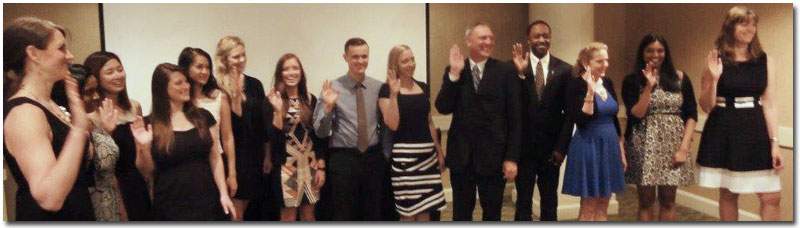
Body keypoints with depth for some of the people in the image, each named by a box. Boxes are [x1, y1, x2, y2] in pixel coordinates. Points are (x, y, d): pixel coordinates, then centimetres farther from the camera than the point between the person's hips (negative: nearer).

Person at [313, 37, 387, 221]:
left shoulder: (379, 88, 2)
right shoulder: (333, 88, -4)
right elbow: (320, 131, -7)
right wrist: (328, 106, -21)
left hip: (373, 158, 2)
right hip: (343, 159, -2)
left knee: (373, 214, 14)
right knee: (343, 215, 8)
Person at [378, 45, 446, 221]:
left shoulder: (423, 87, 13)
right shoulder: (387, 89, -5)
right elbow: (393, 125, -15)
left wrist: (439, 151, 19)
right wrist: (394, 94, -20)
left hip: (427, 154, 5)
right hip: (404, 155, -5)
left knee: (426, 208, 9)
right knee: (408, 210, 0)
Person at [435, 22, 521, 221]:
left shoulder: (505, 72, -2)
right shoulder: (453, 71, 3)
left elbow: (514, 118, -3)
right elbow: (443, 108, -7)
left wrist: (512, 157, -6)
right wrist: (454, 74, -16)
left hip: (493, 155, -1)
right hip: (461, 155, 2)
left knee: (492, 212, 11)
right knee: (461, 212, 14)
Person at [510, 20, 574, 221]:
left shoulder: (564, 69, 0)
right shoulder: (515, 67, -4)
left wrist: (561, 147, -3)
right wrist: (520, 74, -24)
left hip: (551, 149, 2)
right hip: (524, 147, -2)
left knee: (550, 204, 14)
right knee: (523, 203, 8)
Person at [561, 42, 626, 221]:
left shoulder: (607, 82, 8)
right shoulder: (577, 84, -13)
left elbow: (614, 119, 14)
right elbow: (580, 120, -23)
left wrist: (621, 149, 14)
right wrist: (590, 92, -29)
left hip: (609, 147, 7)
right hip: (588, 148, -7)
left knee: (602, 207, 13)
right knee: (588, 208, 2)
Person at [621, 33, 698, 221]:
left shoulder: (680, 78, 6)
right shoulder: (632, 81, 1)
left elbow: (691, 115, 4)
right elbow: (636, 114, -10)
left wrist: (684, 147, -5)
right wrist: (649, 86, -15)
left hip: (673, 143, 2)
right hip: (644, 144, -1)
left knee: (668, 200, 6)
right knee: (646, 200, 3)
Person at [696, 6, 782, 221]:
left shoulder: (765, 61, 3)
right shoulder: (716, 59, -3)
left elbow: (769, 104, 2)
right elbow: (705, 106, -4)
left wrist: (774, 142, -5)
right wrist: (713, 78, -20)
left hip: (755, 131, 2)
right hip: (723, 132, -2)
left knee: (772, 197, -2)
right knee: (727, 194, 9)